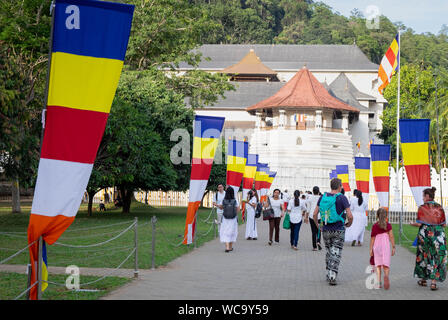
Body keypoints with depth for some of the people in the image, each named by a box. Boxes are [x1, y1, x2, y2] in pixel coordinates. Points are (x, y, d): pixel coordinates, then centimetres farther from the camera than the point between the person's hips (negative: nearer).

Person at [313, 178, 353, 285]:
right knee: (336, 254, 2)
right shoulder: (342, 198, -10)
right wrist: (349, 224, 7)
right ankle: (332, 277, -5)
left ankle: (329, 275, 24)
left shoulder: (323, 197, 2)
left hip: (326, 230, 4)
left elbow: (315, 214, 2)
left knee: (329, 252, 20)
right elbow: (350, 216, -14)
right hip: (338, 230, -4)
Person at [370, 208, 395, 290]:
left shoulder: (375, 226, 4)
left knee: (378, 265, 6)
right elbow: (391, 237, -2)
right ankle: (386, 275, -30)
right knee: (386, 264, 0)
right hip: (386, 245, -1)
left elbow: (372, 238, 4)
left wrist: (371, 249, 8)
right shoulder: (388, 225, 3)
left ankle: (378, 282, -2)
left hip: (377, 245, 1)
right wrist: (393, 247, 3)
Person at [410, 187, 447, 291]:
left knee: (424, 256, 14)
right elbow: (444, 224, 2)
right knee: (437, 258, 3)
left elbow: (419, 223, -13)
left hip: (425, 234, -2)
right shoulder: (439, 207, 1)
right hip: (438, 235, 2)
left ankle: (423, 280, 24)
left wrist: (412, 223, 8)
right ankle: (434, 281, -5)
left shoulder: (422, 208, -9)